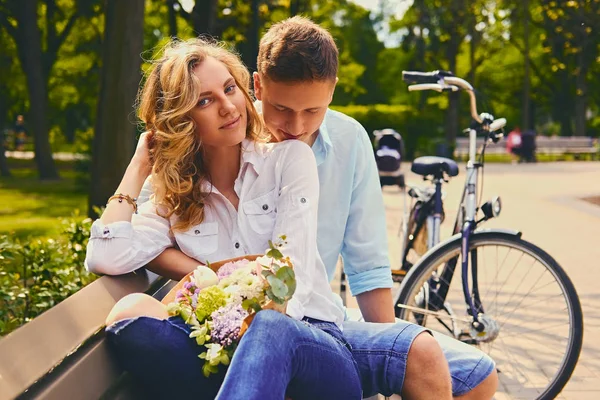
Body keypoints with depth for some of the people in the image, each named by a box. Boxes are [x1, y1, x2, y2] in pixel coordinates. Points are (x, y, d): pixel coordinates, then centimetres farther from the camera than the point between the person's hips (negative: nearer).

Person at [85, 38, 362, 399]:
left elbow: (291, 274, -4)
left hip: (312, 344, -2)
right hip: (231, 353, 2)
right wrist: (139, 168, 5)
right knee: (131, 312, -26)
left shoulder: (290, 159, 6)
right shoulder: (173, 200, 12)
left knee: (271, 329, -39)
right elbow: (105, 260, -6)